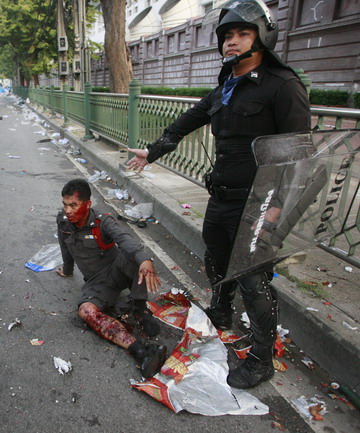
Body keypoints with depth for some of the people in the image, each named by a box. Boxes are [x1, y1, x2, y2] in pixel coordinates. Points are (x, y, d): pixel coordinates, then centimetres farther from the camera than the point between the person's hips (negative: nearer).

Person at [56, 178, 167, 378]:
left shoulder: (103, 222, -16)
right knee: (86, 310, -31)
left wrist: (145, 260, -57)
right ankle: (141, 351, -45)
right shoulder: (63, 221, -2)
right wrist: (67, 270, 35)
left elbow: (125, 239, -38)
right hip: (97, 282, 3)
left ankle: (140, 308, -16)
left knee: (134, 255, -36)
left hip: (117, 269, -3)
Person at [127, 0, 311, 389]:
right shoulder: (224, 90, 15)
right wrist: (151, 152, 25)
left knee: (254, 282, 0)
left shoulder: (282, 86, -11)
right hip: (220, 198, 8)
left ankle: (261, 360, 21)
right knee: (216, 263, 23)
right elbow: (187, 123, 23)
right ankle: (220, 315, 51)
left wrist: (277, 206, -22)